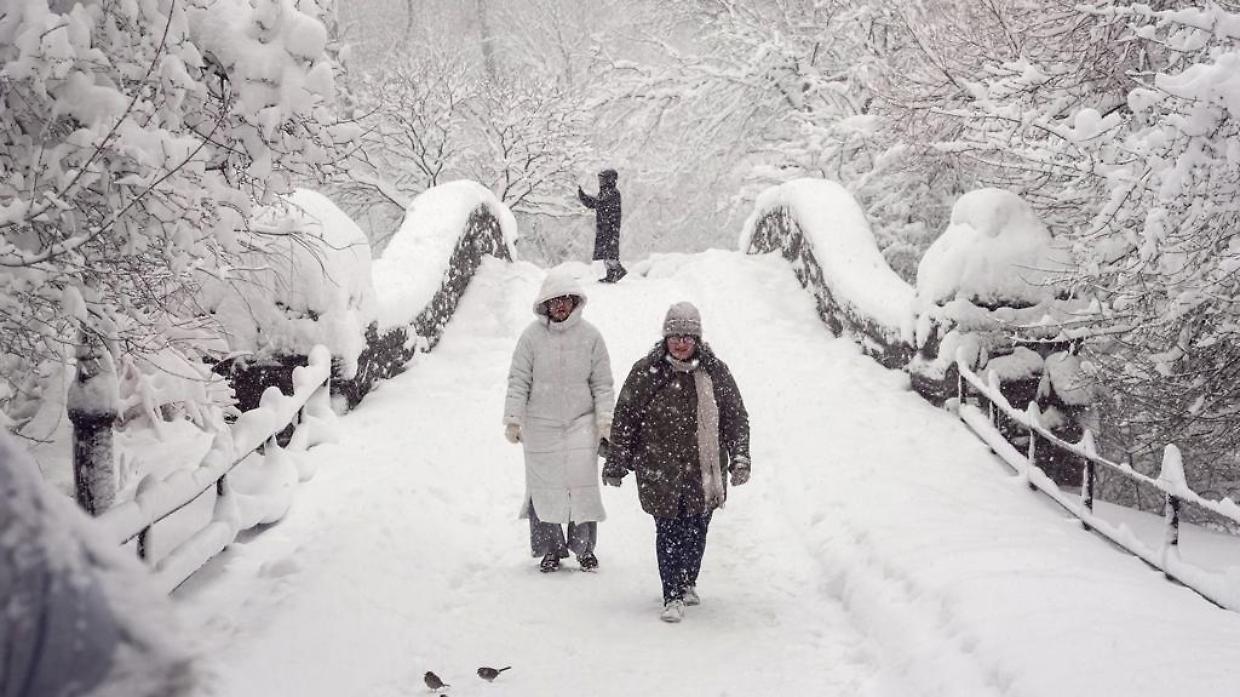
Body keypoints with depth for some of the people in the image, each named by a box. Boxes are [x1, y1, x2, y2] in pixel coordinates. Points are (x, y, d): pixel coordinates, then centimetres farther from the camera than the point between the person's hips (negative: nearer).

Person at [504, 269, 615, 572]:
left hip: (581, 423, 0)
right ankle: (550, 547, 14)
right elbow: (518, 380, 1)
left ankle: (584, 547, 12)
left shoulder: (590, 336, 1)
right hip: (540, 424, 0)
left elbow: (602, 383, 5)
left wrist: (605, 419, -1)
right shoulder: (532, 336, -3)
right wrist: (513, 419, -4)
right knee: (544, 486, 1)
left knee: (583, 484, -3)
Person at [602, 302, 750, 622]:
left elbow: (736, 417, 9)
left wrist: (740, 458, 0)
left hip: (703, 469, 2)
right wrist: (615, 464, 4)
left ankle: (687, 583, 33)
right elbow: (625, 419, 3)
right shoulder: (645, 372, -3)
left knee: (696, 530, 9)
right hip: (659, 469, -2)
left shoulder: (715, 371, 2)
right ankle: (673, 596, 2)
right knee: (668, 531, -5)